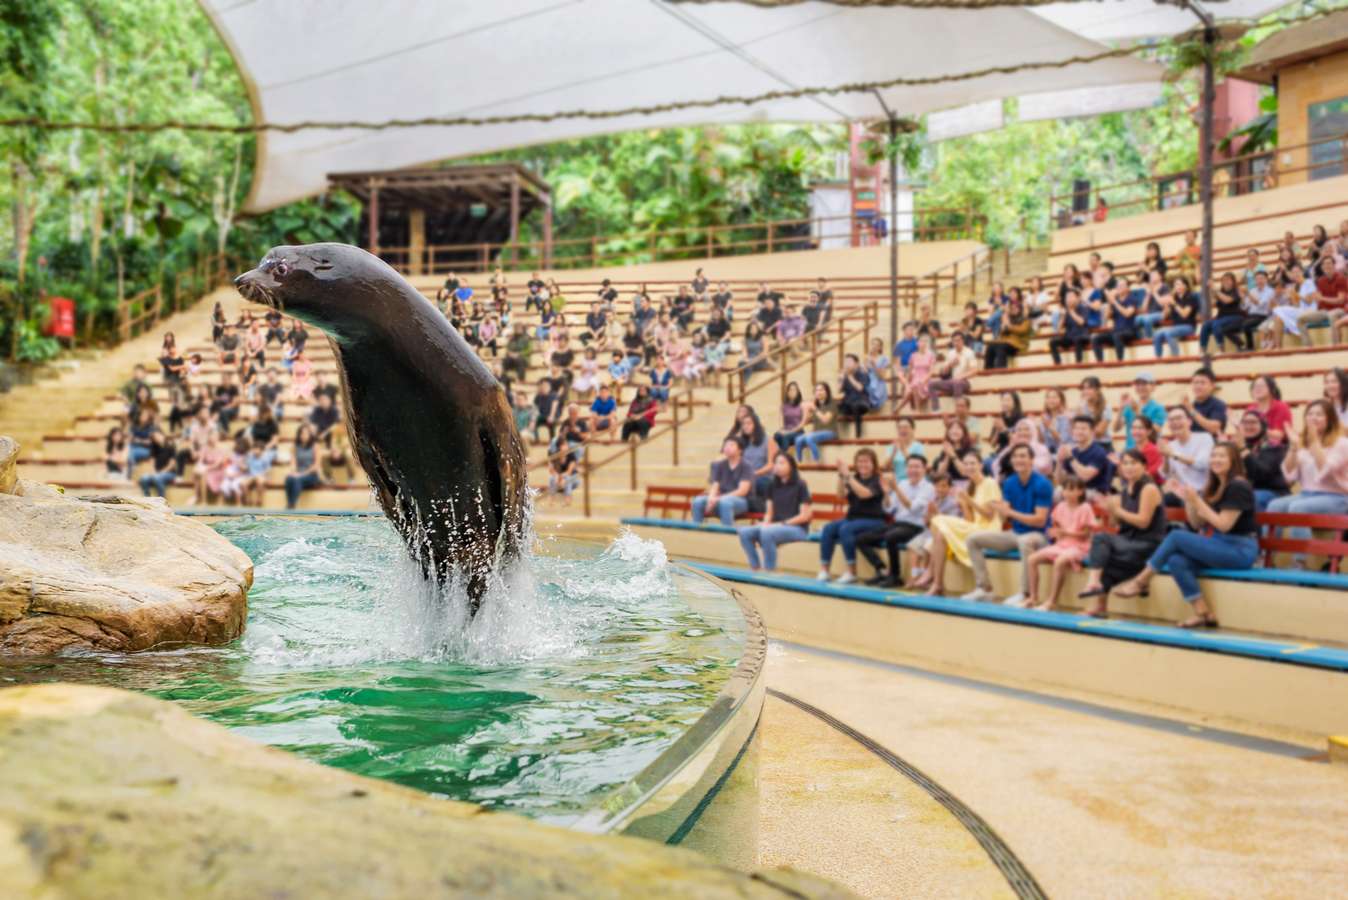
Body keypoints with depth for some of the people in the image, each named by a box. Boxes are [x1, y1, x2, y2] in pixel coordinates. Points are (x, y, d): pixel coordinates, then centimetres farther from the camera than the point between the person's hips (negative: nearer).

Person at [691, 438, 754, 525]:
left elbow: (742, 491, -14)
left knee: (725, 501, -38)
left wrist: (719, 498, -23)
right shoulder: (720, 465, 10)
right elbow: (715, 486, 5)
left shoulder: (745, 466, -5)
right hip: (721, 499, 5)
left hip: (741, 501, -5)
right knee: (698, 501, -20)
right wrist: (711, 497, -20)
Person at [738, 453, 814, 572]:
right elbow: (769, 512, 13)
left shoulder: (800, 485, -5)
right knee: (745, 531, -20)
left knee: (767, 532, -36)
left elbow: (805, 516, -9)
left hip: (797, 528, -6)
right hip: (775, 527, 6)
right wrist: (765, 523, -9)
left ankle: (770, 572, -26)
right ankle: (755, 569, -15)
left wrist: (782, 523, -16)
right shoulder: (772, 485, 13)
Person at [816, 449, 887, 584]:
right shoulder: (855, 478, 11)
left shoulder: (877, 481, -6)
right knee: (828, 529, -19)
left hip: (873, 521, -6)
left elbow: (864, 493, -26)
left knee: (845, 529, -33)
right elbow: (842, 494, -3)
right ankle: (824, 570, -21)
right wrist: (841, 475, -16)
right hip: (853, 518, 6)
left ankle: (851, 572, -25)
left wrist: (848, 475, -27)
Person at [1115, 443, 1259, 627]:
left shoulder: (1239, 486, -10)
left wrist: (1197, 501, -17)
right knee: (1177, 561, -19)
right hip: (1221, 548, 8)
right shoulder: (1214, 488, 15)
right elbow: (1197, 524, 15)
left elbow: (1223, 525, -17)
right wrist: (1188, 501, 1)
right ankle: (1203, 613, -17)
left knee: (1176, 536, -19)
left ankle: (1140, 582, -8)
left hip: (1241, 550, -8)